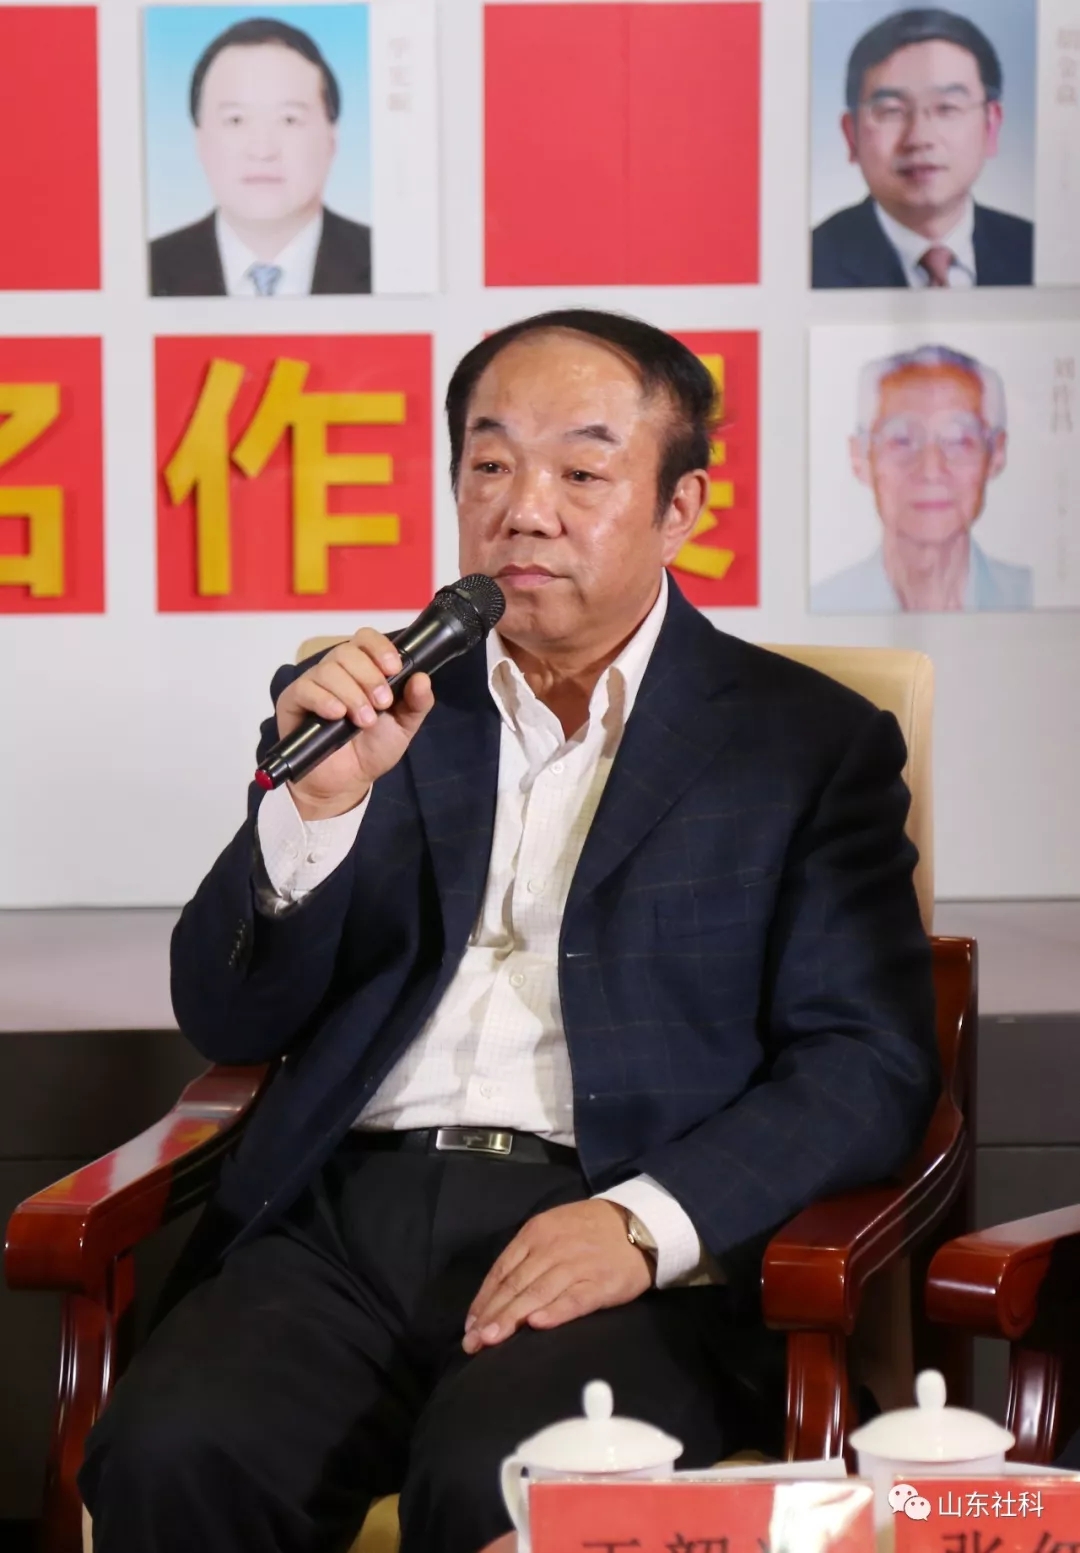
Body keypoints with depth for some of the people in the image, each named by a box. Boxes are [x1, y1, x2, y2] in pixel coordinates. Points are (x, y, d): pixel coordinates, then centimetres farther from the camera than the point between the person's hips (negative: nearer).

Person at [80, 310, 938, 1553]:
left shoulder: (808, 742, 11)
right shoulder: (365, 707, 19)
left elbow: (868, 1067, 2)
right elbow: (226, 1023, 13)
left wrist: (645, 1222, -15)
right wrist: (317, 802, -5)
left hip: (629, 1258, -2)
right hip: (348, 1219, 3)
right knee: (171, 1453, -28)